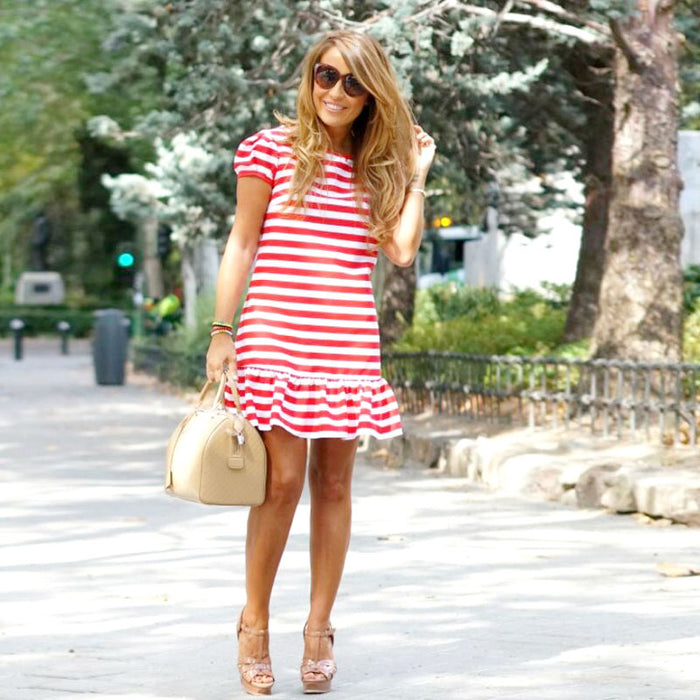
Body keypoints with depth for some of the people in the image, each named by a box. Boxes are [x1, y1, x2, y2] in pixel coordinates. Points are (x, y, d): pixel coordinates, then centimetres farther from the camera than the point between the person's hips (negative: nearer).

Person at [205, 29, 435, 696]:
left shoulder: (378, 166, 13)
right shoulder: (273, 148, 3)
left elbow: (402, 250, 1)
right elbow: (241, 245, 4)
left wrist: (416, 173, 6)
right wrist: (221, 332, 0)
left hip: (349, 343, 4)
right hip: (277, 339, -3)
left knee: (333, 483, 5)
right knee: (283, 479, -8)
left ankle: (319, 628, 14)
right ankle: (253, 623, 8)